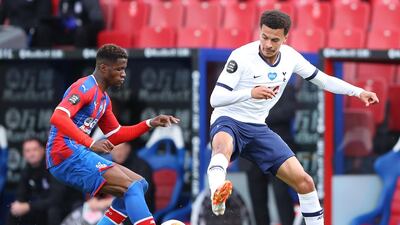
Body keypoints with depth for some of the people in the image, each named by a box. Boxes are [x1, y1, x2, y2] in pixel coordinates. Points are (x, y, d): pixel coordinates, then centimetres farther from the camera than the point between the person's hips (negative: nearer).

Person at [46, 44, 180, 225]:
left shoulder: (104, 99, 21)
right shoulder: (85, 87, -10)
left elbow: (115, 136, 28)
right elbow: (58, 117, -25)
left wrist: (150, 124, 17)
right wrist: (91, 144, -33)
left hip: (77, 154, 10)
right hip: (66, 155, -10)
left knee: (139, 184, 11)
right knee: (133, 187, -18)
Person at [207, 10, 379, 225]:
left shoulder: (290, 56, 1)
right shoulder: (241, 56, -16)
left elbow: (322, 79, 15)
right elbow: (215, 98, -19)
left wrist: (358, 92, 6)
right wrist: (250, 93, -35)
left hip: (258, 128, 6)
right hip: (228, 121, -6)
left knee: (304, 181, -2)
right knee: (224, 146, -44)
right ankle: (217, 196, -72)